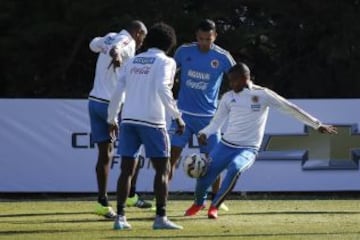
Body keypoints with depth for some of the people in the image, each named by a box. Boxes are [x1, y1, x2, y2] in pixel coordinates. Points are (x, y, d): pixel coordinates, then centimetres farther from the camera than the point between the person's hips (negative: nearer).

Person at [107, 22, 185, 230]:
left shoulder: (133, 62, 16)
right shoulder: (166, 62, 0)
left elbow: (118, 92, 13)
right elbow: (162, 89, -16)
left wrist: (112, 119, 22)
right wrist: (177, 116, -14)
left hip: (128, 120, 5)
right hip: (152, 121, -5)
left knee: (127, 170, 8)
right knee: (162, 170, 3)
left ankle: (120, 217, 4)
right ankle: (161, 218, -3)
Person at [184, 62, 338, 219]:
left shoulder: (262, 94, -4)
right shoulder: (228, 97, 6)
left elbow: (290, 109, -2)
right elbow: (216, 122, 13)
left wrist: (316, 124, -2)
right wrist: (204, 133, -9)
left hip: (248, 150, -4)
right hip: (225, 145, 4)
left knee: (235, 168, -35)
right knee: (204, 174, -8)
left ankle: (214, 206, -18)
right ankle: (199, 203, 28)